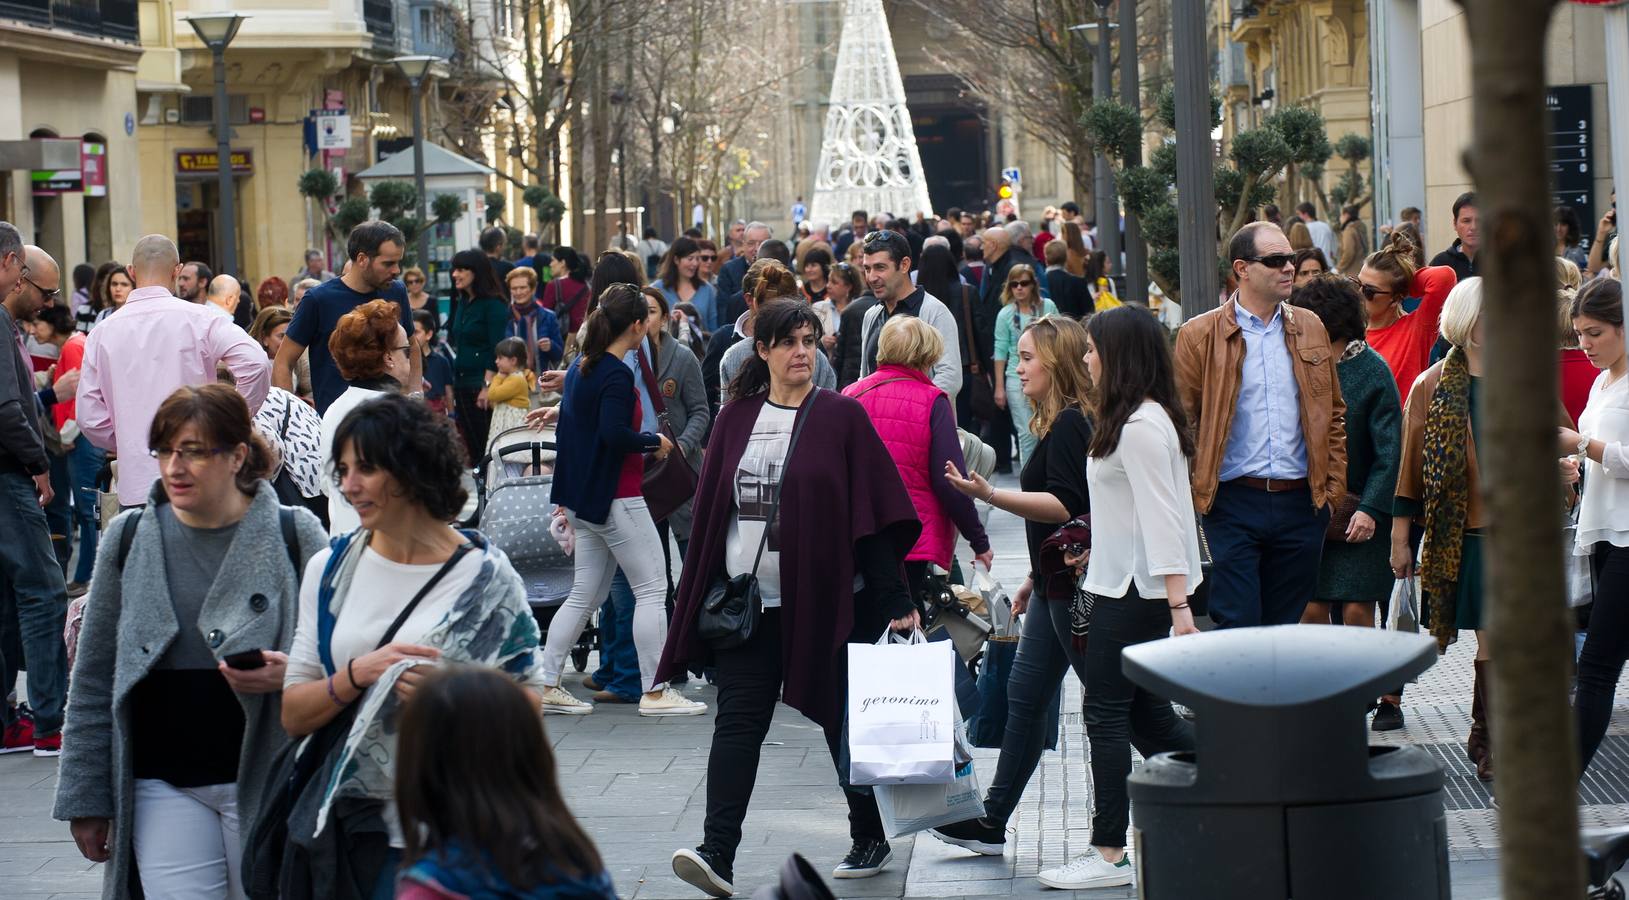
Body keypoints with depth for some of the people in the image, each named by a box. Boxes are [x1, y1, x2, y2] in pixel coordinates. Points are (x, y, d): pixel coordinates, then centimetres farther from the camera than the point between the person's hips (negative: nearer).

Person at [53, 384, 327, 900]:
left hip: (266, 780, -1)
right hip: (164, 787, 2)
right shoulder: (130, 539, 6)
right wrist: (84, 798, 8)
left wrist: (289, 674, -16)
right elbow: (93, 681, 10)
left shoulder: (294, 536, -1)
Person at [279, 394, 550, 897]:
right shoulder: (331, 569, 6)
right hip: (346, 828, 3)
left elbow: (529, 705, -2)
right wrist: (359, 673, -14)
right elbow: (293, 715, 4)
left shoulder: (486, 577, -4)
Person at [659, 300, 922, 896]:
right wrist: (701, 597, 8)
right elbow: (710, 511, 11)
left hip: (825, 601, -2)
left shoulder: (841, 417, -2)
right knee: (737, 723, -8)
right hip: (750, 602, 2)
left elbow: (872, 514, -5)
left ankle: (870, 839, 26)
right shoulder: (737, 418, 7)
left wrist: (894, 600, -10)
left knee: (844, 723, 9)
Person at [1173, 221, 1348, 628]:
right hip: (1233, 502, -4)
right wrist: (1187, 499, -6)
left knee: (1287, 625, 8)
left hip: (1300, 503, 4)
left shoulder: (1310, 329, 12)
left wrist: (1334, 487, 9)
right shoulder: (1199, 335, -1)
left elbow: (1333, 414, 17)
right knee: (1237, 627, -7)